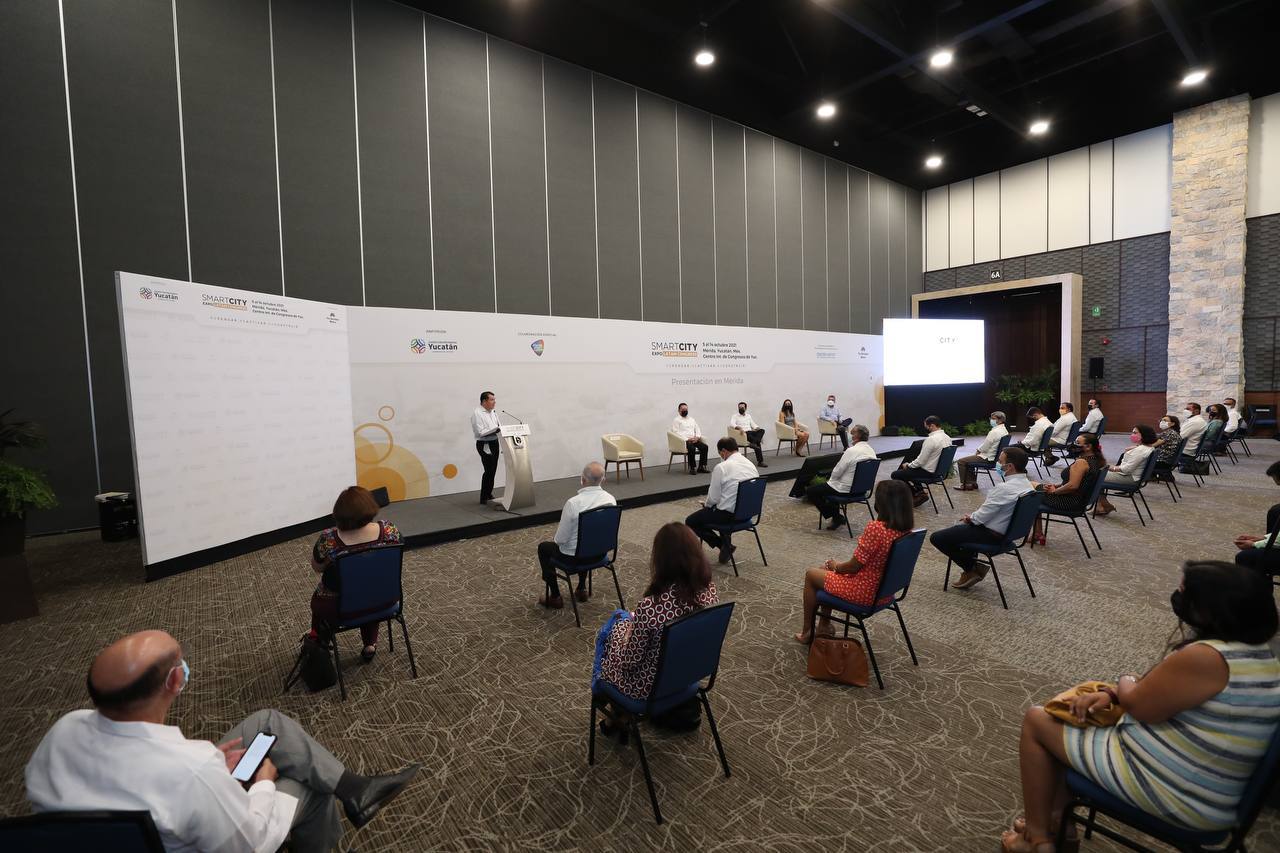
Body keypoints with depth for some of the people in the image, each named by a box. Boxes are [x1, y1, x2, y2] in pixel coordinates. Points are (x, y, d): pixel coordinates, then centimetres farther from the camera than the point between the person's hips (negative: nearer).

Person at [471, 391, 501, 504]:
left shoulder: (493, 412, 12)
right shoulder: (477, 414, -12)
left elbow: (498, 427, 16)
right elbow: (480, 432, -18)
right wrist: (495, 429, -23)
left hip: (494, 443, 8)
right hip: (485, 445, -8)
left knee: (493, 470, 12)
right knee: (489, 470, -8)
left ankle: (489, 494, 26)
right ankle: (483, 498, 1)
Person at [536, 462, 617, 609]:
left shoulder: (573, 503, -28)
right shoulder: (611, 499, -11)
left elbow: (561, 539, -19)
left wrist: (555, 538, 5)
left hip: (574, 556, -5)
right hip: (600, 553, 5)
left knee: (543, 548, 23)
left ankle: (554, 597, 26)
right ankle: (582, 589, 39)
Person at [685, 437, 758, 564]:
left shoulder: (721, 468, -18)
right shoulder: (751, 464, 3)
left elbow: (713, 497, -14)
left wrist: (706, 505, 9)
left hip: (728, 514, -7)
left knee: (690, 522, 9)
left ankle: (724, 545, 3)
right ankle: (726, 541, 21)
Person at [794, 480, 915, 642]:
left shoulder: (875, 528, -31)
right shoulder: (906, 529, -8)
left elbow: (853, 566, -20)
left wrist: (836, 566, -3)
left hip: (864, 592, -8)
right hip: (884, 590, 8)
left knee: (811, 575, 16)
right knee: (828, 568, 28)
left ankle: (806, 632, 31)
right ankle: (824, 626, 36)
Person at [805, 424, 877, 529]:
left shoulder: (851, 451, -24)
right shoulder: (871, 451, 1)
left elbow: (837, 472, -18)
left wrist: (831, 478, 5)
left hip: (846, 489, -9)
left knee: (810, 491, 2)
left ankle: (836, 517, 5)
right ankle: (836, 515, 28)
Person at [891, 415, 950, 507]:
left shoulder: (931, 439, -25)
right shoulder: (947, 438, 3)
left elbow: (920, 461, -21)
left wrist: (908, 465, -3)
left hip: (928, 472, -9)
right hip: (938, 470, 9)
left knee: (895, 475, 2)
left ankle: (918, 493, 8)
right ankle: (919, 491, 17)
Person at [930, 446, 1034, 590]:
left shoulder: (1005, 488, -30)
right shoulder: (1026, 483, -1)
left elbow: (981, 517, -22)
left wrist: (970, 518, -1)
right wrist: (972, 516, 6)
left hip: (992, 535, -10)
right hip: (1007, 531, 10)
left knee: (937, 537, -4)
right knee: (962, 526, 33)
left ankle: (972, 569, 9)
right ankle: (971, 568, 25)